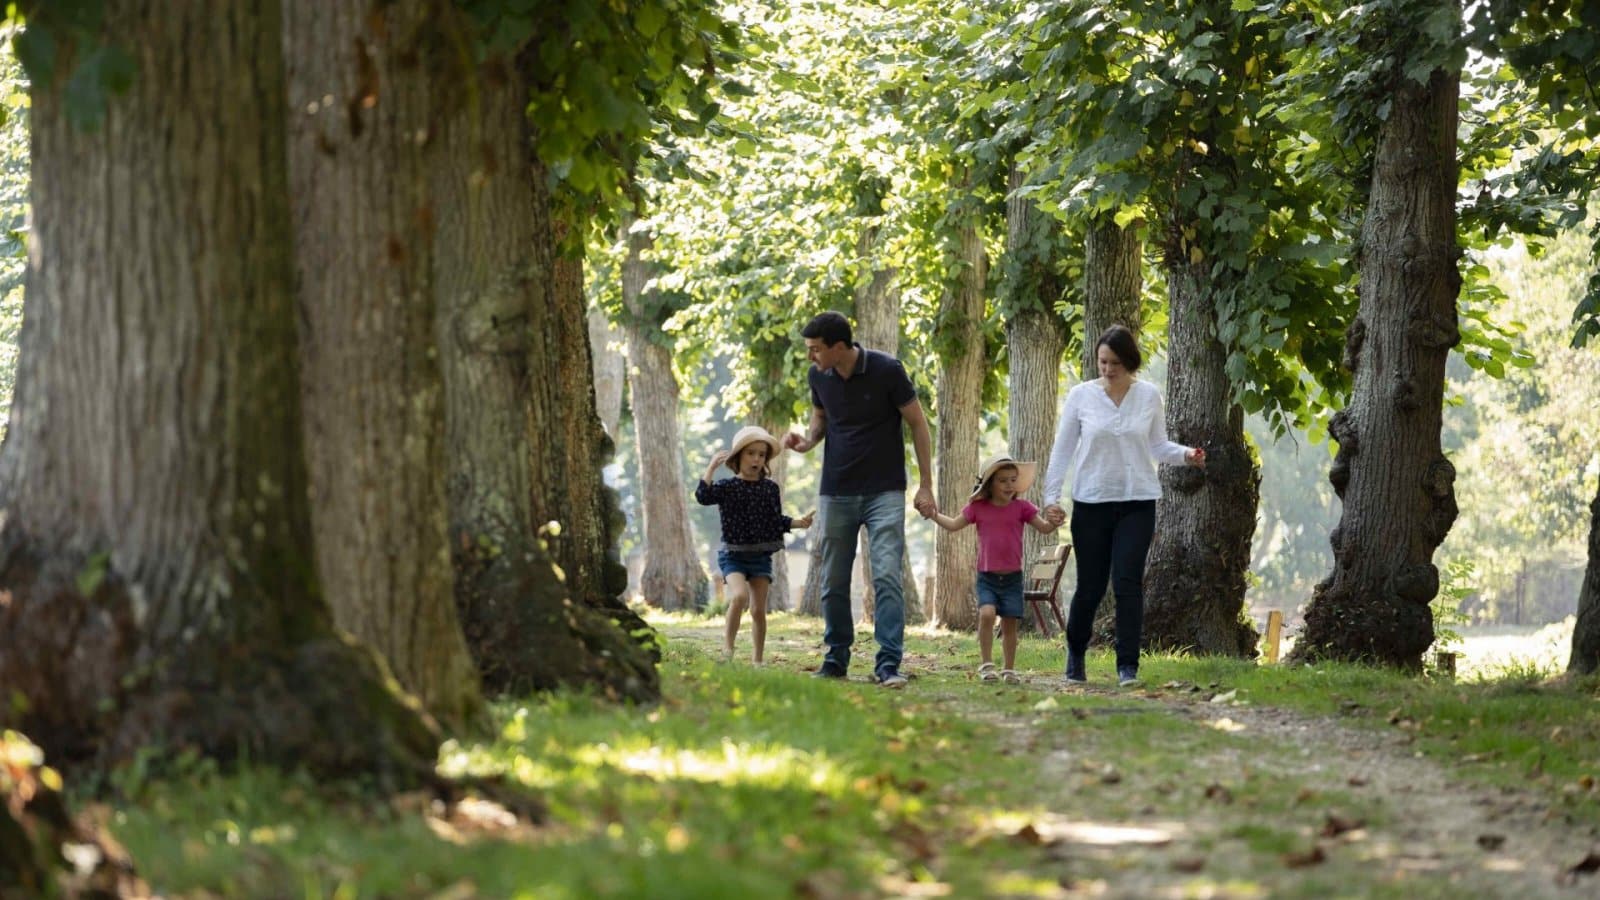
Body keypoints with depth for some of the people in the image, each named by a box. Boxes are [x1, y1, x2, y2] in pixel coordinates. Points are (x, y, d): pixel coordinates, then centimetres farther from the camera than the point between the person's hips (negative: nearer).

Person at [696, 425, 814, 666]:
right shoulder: (727, 487, -4)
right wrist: (711, 468, -21)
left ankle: (757, 659, 12)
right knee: (739, 595, -27)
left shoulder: (770, 488, 6)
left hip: (761, 556, 4)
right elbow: (703, 496, -20)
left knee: (759, 610, 4)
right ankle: (727, 646, -18)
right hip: (733, 554, -4)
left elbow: (777, 520, 12)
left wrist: (799, 522, -3)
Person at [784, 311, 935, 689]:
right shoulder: (818, 375, -2)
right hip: (836, 493, 5)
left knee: (887, 577, -13)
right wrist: (808, 438, -5)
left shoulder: (886, 370, -15)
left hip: (884, 492, -5)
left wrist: (926, 484, -8)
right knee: (833, 582, 8)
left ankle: (889, 665, -14)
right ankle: (836, 661, 21)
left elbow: (917, 423, -6)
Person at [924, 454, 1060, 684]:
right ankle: (986, 664, -12)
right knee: (986, 613, -21)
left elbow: (1043, 527, 1)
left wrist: (1053, 523, -20)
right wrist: (934, 515, 0)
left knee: (1010, 622, 1)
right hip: (986, 576, -1)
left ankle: (1009, 669, 14)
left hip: (1012, 578, 1)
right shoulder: (978, 508, 3)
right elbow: (954, 524, 12)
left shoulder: (1021, 508, 2)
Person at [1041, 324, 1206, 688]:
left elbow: (1158, 446, 9)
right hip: (1091, 503, 0)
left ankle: (1128, 667, -5)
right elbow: (1062, 450, 2)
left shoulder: (1149, 396, 2)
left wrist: (1186, 454, -10)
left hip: (1137, 503, 0)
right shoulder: (1081, 396, -1)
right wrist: (1051, 496, -4)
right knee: (1091, 586, 3)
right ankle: (1075, 654, 28)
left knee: (1128, 582, -10)